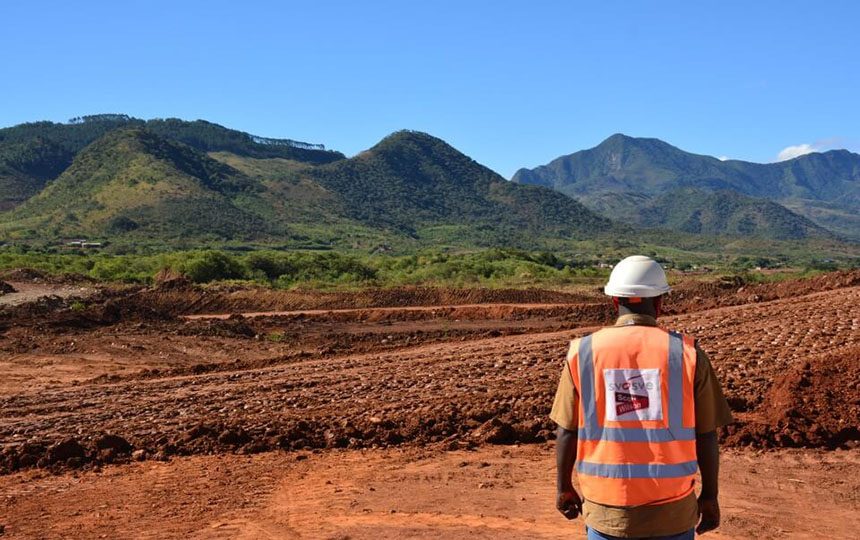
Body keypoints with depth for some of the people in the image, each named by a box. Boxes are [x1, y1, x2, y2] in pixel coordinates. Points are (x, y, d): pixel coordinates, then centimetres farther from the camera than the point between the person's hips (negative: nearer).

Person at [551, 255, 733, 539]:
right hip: (671, 510, 0)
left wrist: (564, 488, 13)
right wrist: (710, 496, 11)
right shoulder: (687, 353, -7)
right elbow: (706, 435, -2)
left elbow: (567, 433, -1)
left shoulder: (583, 352, -6)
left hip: (607, 510, 0)